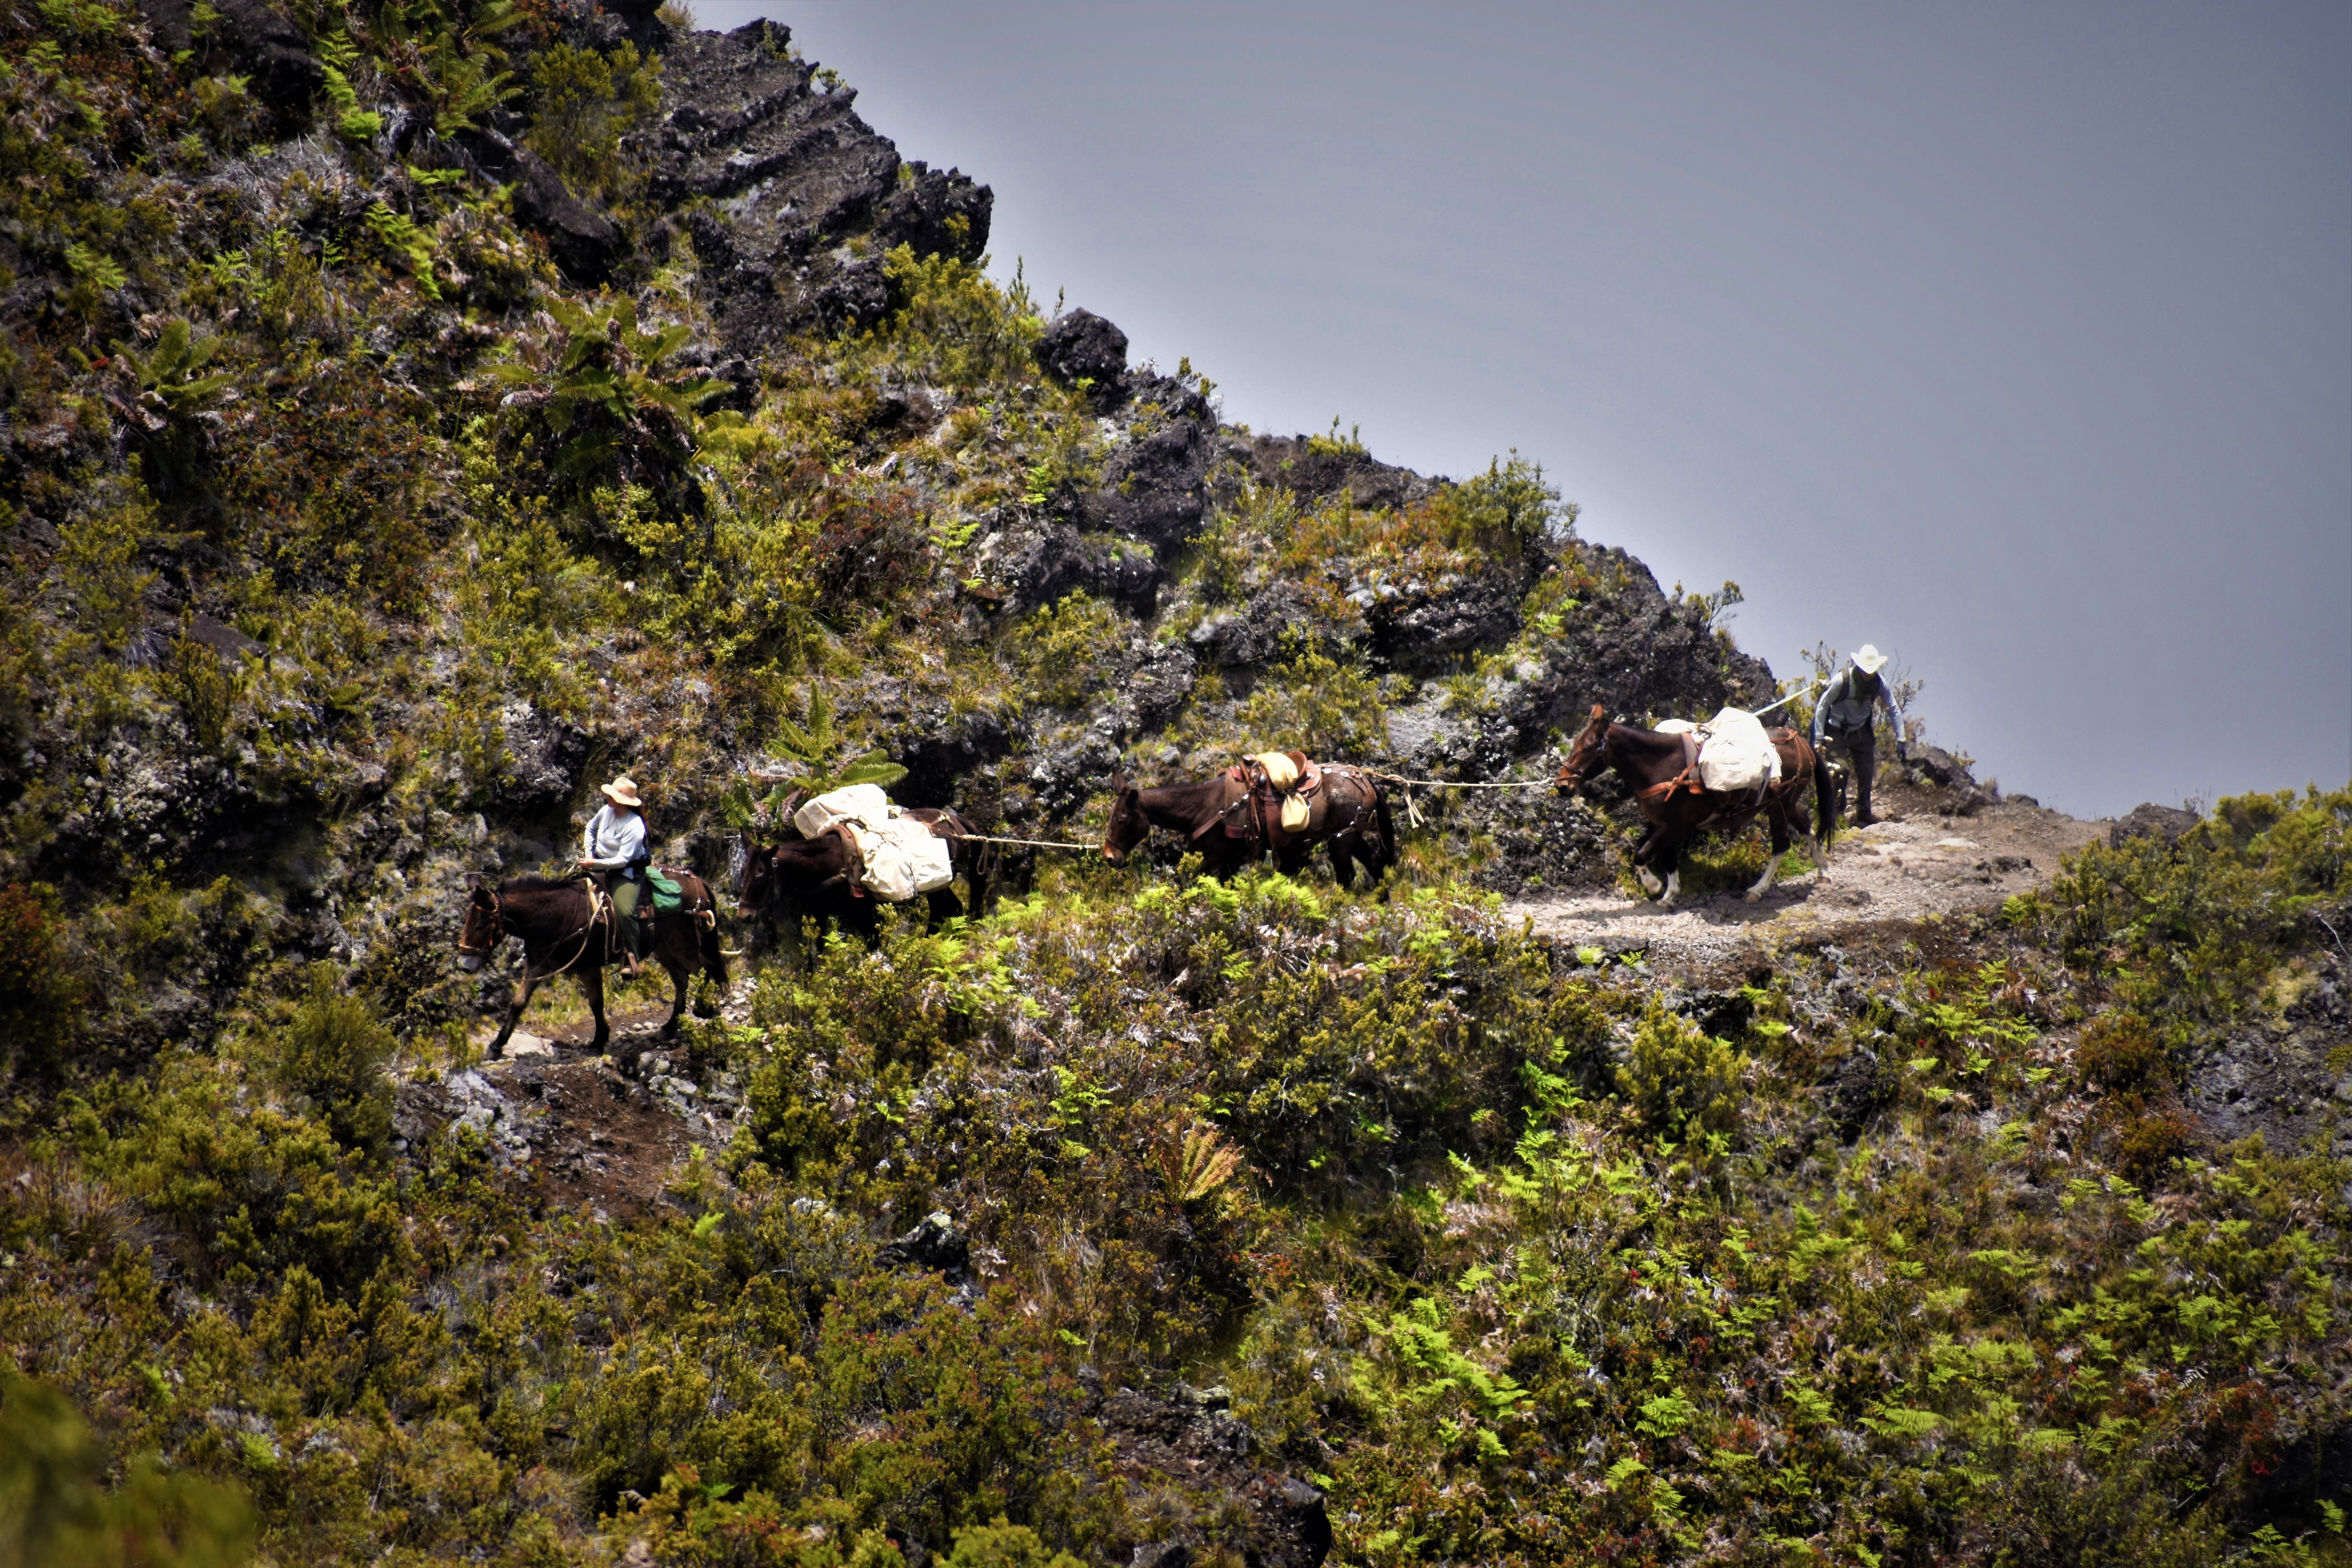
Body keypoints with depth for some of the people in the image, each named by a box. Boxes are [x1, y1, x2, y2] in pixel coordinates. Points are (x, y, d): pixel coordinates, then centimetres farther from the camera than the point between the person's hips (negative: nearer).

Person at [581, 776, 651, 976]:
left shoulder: (634, 826, -24)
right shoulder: (606, 810, -4)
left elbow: (622, 860, -25)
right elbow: (591, 829, 18)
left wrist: (596, 864, -31)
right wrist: (589, 853, 4)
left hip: (626, 872, -8)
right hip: (599, 864, 8)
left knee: (624, 911, -28)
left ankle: (631, 959, -17)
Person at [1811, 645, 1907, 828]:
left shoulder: (1879, 684, -12)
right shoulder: (1841, 680, -24)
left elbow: (1894, 710, -3)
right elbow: (1822, 707, -16)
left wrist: (1900, 740, -8)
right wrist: (1819, 738, -19)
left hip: (1862, 732, 4)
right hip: (1837, 732, -4)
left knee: (1866, 774, 7)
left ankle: (1864, 816, 21)